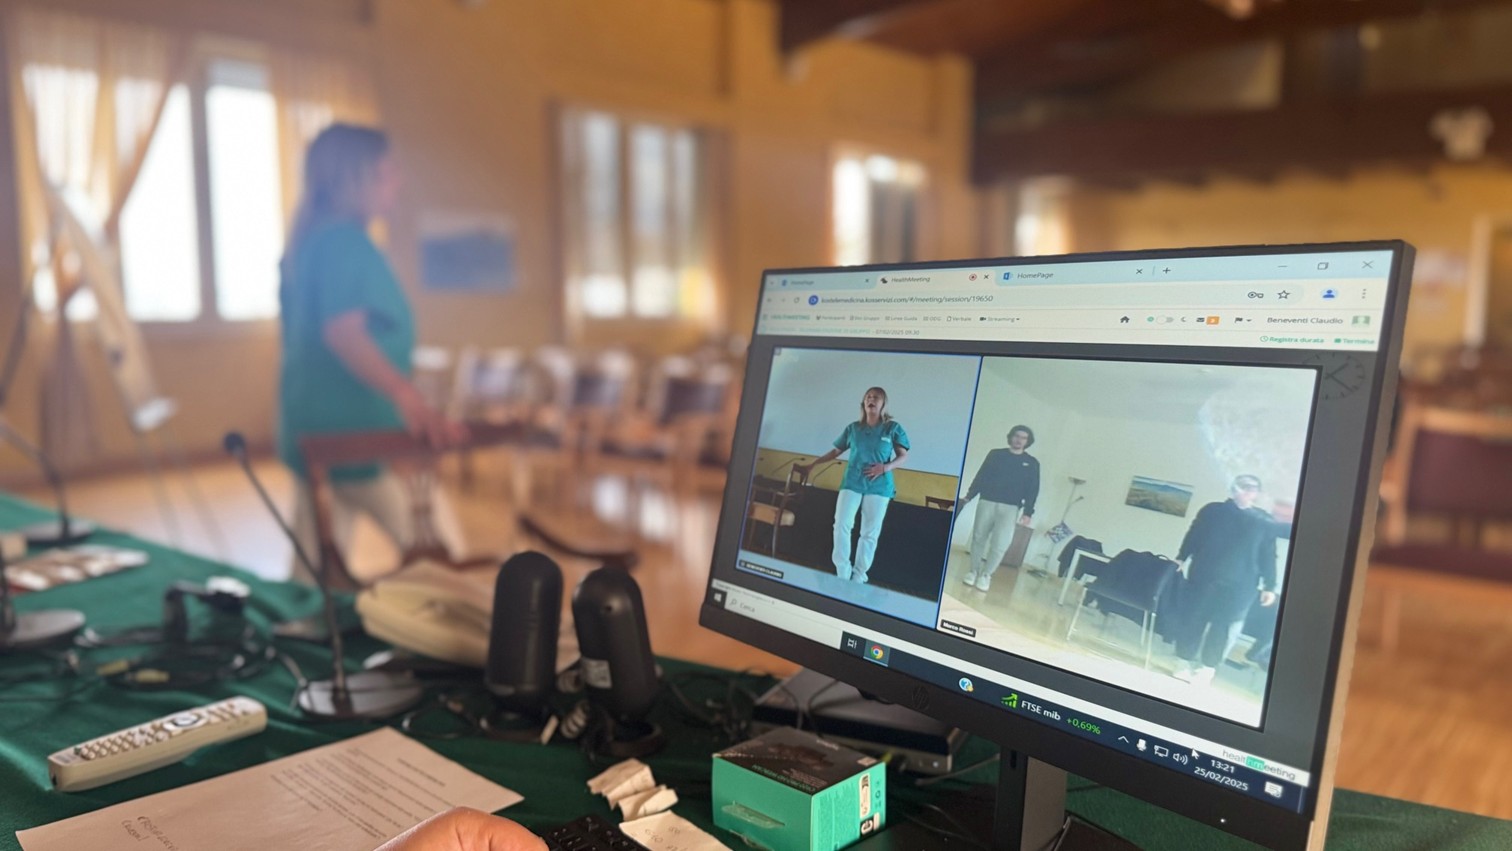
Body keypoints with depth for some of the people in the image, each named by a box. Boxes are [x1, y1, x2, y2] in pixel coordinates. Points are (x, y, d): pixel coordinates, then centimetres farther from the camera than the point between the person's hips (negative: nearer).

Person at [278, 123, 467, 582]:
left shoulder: (304, 243, 15)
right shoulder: (345, 241, -14)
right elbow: (343, 332, -28)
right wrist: (410, 399, -40)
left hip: (314, 433, 10)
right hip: (358, 434, -10)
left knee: (314, 570, 13)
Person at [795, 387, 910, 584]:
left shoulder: (892, 428, 2)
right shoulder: (853, 428, 8)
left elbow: (903, 456, 3)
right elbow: (836, 451, 14)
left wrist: (885, 467, -15)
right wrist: (812, 464, 11)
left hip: (878, 486, -1)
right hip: (852, 482, 1)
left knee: (870, 533, 1)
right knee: (842, 524, -11)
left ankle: (858, 576, 9)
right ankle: (843, 573, -5)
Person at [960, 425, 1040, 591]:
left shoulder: (1032, 463, 9)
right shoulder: (995, 454, 8)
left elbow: (1033, 490, 6)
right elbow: (980, 477, 8)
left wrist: (1028, 512, -4)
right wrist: (968, 496, 1)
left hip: (1010, 508, -1)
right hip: (987, 502, 1)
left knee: (1000, 543, -9)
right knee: (978, 537, 3)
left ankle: (986, 574, 5)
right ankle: (973, 570, 17)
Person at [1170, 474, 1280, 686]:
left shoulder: (1265, 523, 5)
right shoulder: (1212, 511, 6)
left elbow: (1268, 557, 4)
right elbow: (1193, 537, 11)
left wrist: (1269, 587, 2)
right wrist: (1180, 558, 7)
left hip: (1238, 586, -1)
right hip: (1203, 577, 1)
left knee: (1223, 627, -1)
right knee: (1193, 619, 3)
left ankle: (1207, 669, 8)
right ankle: (1185, 663, 14)